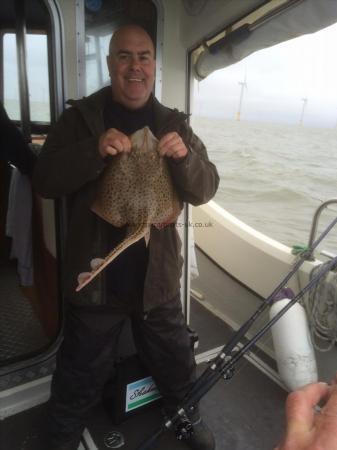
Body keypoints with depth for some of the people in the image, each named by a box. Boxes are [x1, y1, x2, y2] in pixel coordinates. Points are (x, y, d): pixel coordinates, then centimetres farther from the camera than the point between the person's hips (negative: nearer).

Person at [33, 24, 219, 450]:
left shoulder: (173, 124, 2)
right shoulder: (79, 117, -3)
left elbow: (204, 190, -4)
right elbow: (45, 181, -10)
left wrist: (184, 156, -24)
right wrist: (94, 150, -26)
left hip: (157, 275, 2)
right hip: (95, 276, -1)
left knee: (175, 360, 23)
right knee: (80, 372, 18)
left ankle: (187, 415, 53)